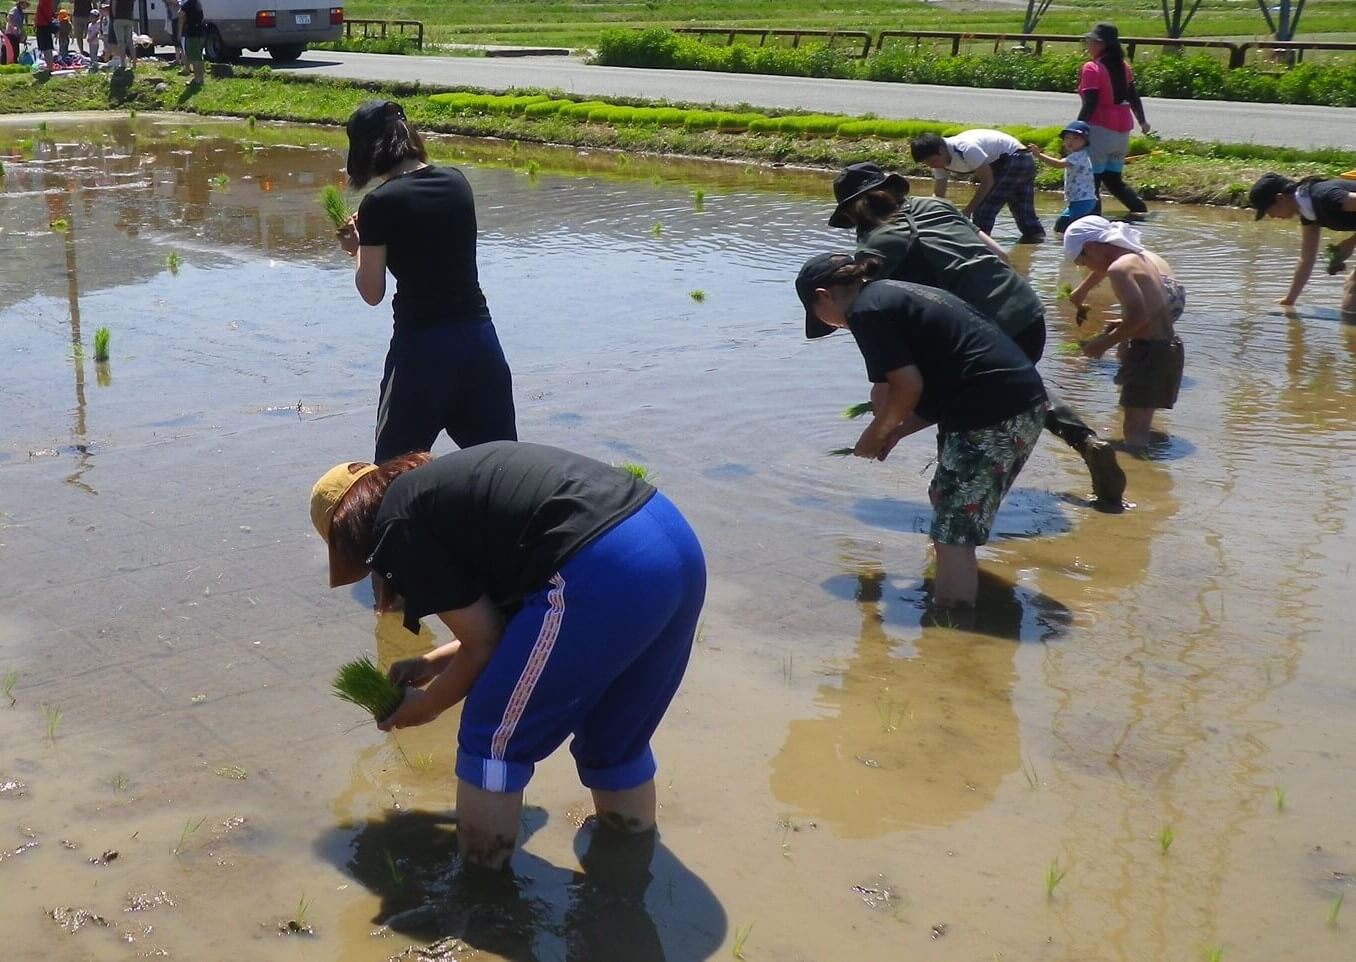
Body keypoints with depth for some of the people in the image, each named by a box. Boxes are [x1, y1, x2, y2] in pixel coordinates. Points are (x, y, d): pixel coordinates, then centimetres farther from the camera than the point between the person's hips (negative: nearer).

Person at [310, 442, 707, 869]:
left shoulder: (398, 528, 5)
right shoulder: (448, 484, 29)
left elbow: (482, 645, 9)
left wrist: (428, 704, 26)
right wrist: (434, 662, 41)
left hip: (604, 571, -9)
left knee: (495, 738, 13)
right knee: (615, 733, 28)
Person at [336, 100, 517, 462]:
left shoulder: (380, 204, -10)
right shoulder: (456, 182, 5)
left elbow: (372, 293, -5)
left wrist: (357, 248, 12)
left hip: (421, 345, -5)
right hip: (479, 337, 5)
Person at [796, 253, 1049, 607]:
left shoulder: (866, 310, -5)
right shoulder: (900, 294, 23)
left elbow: (908, 385, -12)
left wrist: (876, 435, 5)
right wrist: (897, 431, 18)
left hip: (992, 417, -10)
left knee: (953, 534, -7)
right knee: (947, 500, 25)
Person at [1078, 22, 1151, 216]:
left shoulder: (1091, 68, -12)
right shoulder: (1122, 66, 10)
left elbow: (1089, 105, -18)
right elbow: (1133, 97, 16)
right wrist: (1142, 121, 29)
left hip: (1100, 130, -8)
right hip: (1122, 132, 8)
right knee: (1114, 180, 19)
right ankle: (1142, 212, 13)